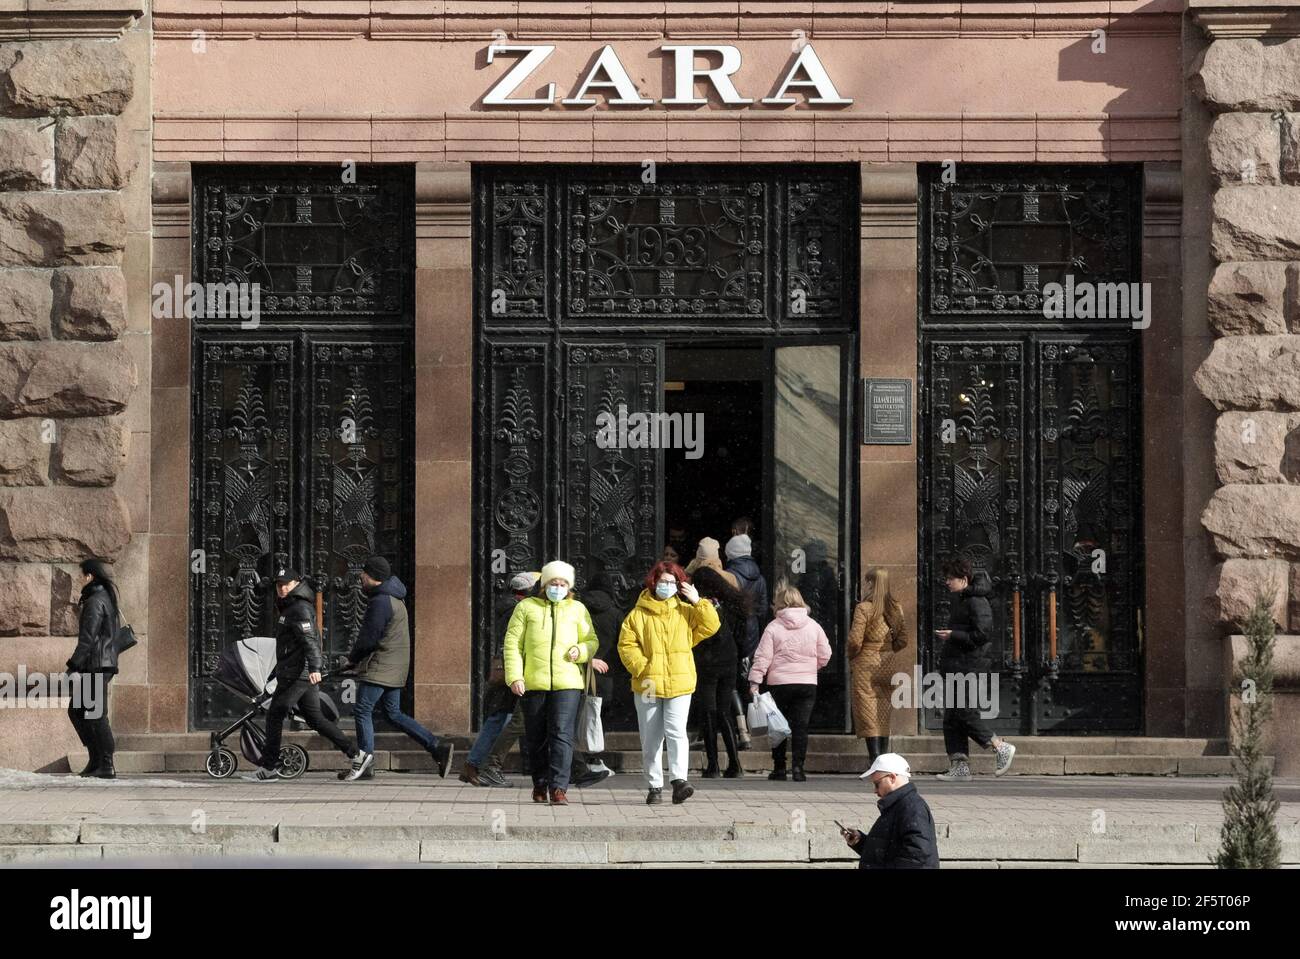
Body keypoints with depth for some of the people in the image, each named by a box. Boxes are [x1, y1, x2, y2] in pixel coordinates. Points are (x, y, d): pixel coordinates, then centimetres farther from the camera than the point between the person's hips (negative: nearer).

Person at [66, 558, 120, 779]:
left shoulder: (95, 602, -13)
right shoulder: (107, 599, 17)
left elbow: (88, 638, -19)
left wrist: (74, 665, -20)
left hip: (96, 664, -10)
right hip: (106, 664, 10)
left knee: (96, 715, -8)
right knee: (76, 710, 14)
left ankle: (107, 766, -9)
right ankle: (96, 760, 13)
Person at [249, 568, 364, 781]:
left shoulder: (299, 608, -10)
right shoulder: (290, 607, 21)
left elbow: (309, 639, -22)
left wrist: (314, 668, -32)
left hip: (296, 673, -10)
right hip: (304, 674, 10)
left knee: (275, 715, -5)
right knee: (315, 718, 9)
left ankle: (269, 768, -1)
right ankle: (356, 755, 6)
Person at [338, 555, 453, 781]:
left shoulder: (381, 602, -17)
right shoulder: (392, 598, 18)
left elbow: (369, 638, -19)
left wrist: (351, 659, -3)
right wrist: (354, 657, 15)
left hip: (380, 668, -10)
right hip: (393, 668, 10)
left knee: (362, 710, -7)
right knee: (393, 714, 13)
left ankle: (363, 765, -6)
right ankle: (437, 748, 8)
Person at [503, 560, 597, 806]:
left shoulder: (577, 610, 12)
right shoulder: (526, 607, 7)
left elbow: (591, 641, 16)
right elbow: (512, 643, 4)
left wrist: (580, 651, -8)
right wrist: (515, 676, -7)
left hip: (567, 683, -1)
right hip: (533, 682, 1)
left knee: (562, 734, -12)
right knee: (536, 737, 8)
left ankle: (559, 788, -16)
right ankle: (540, 784, 25)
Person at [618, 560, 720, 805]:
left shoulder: (686, 611, 10)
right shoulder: (638, 614, 4)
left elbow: (710, 627, 3)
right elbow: (626, 645, 1)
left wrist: (698, 603, -5)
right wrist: (641, 668, -11)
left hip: (679, 684, -1)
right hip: (648, 685, 1)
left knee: (676, 732, -16)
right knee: (650, 738, 6)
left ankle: (679, 781, -24)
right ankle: (655, 787, 14)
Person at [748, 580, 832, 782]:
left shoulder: (773, 627, -4)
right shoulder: (813, 626, 3)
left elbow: (763, 657, -8)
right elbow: (824, 656, 7)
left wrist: (754, 682, -6)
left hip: (779, 684, -1)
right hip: (807, 683, 1)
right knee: (801, 726, 3)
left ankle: (779, 768, 10)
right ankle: (797, 767, -5)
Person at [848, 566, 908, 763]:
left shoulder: (863, 608, -11)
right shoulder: (895, 608, 5)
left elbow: (855, 641, -15)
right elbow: (902, 640, 7)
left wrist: (851, 656, 3)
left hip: (866, 665, -5)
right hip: (888, 665, 5)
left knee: (868, 716, -2)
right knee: (883, 715, 12)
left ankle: (875, 763, -9)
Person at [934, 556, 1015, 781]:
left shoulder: (976, 602, -12)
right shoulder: (961, 600, 18)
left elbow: (982, 634, -20)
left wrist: (953, 635, -15)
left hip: (968, 667, -10)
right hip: (953, 667, 10)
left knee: (966, 714, -9)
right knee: (951, 718, 5)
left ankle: (1002, 748, 4)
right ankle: (959, 767, 5)